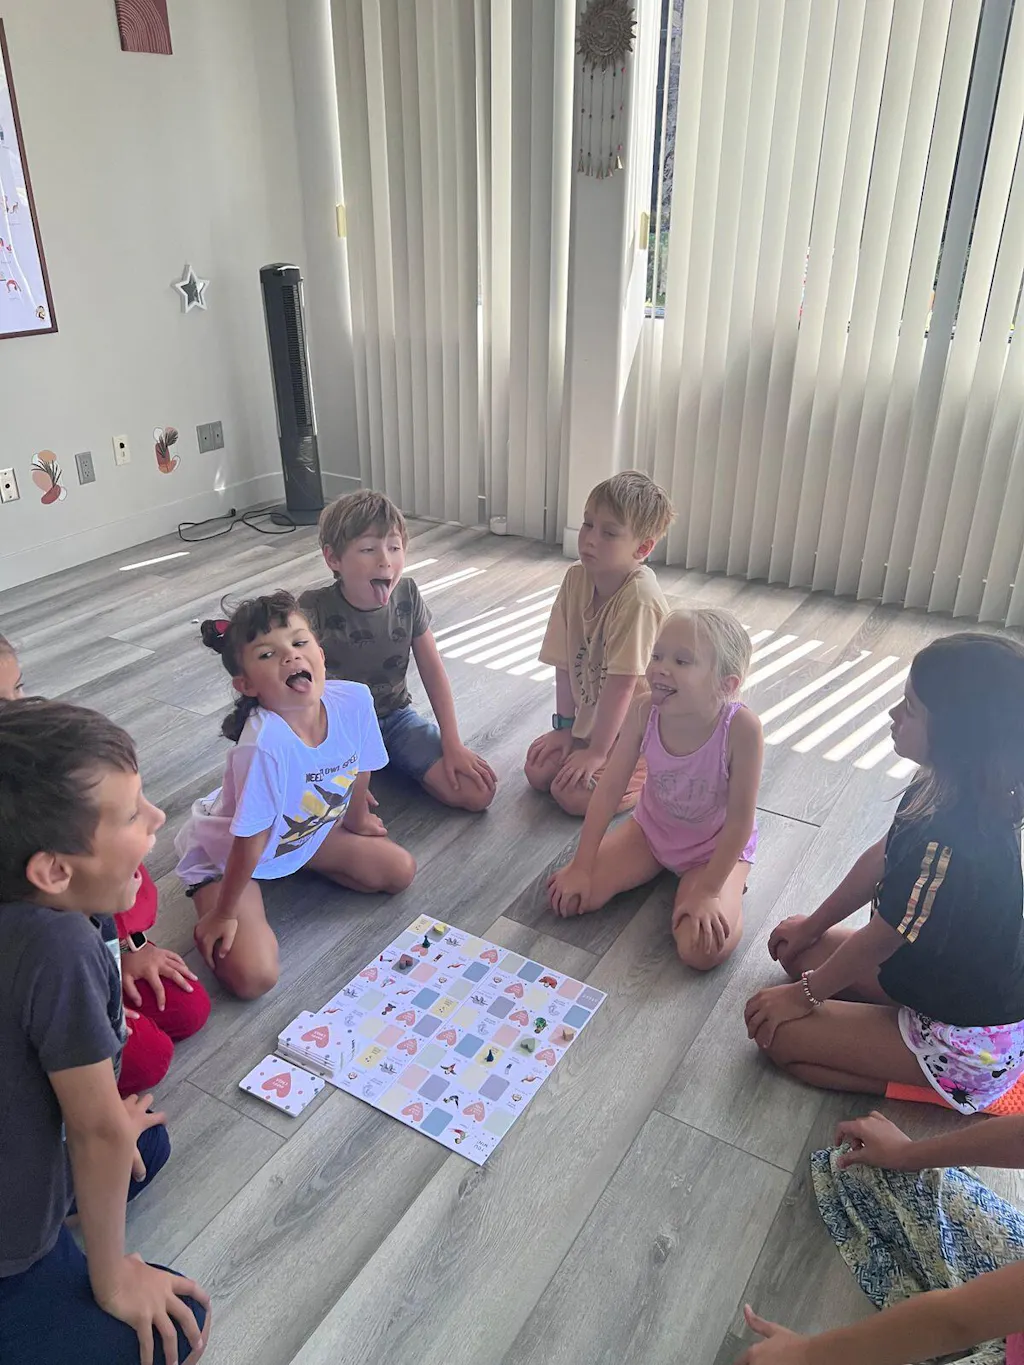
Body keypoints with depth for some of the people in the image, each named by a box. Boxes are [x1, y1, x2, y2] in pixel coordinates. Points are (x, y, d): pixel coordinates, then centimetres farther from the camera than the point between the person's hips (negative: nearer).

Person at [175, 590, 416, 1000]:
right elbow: (251, 839, -29)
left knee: (400, 871, 7)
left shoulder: (354, 700, -24)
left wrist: (355, 818, 16)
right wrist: (224, 913, -15)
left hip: (305, 828, 6)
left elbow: (359, 769, -2)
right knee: (253, 977, -19)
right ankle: (208, 906, 10)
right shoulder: (263, 745, -41)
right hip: (227, 849, -6)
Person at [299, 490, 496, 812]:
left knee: (479, 792, -11)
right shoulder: (314, 609, -21)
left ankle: (389, 762, 11)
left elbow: (433, 671, -3)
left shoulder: (407, 595, -10)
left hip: (397, 717, 4)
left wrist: (453, 745, -6)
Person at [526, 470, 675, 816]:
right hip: (590, 719, 7)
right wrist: (564, 725, 0)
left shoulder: (639, 598, -30)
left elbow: (622, 681, -26)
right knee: (537, 771, 0)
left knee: (573, 794, -17)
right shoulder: (576, 579, -8)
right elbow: (565, 661, -3)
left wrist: (596, 751, -21)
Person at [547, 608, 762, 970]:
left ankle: (725, 889, 9)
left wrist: (707, 892, -23)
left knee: (702, 951, -25)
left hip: (716, 847, -3)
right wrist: (580, 867, -14)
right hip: (651, 828, 4)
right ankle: (662, 869, 14)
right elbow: (609, 788, -15)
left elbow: (740, 819, -25)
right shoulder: (643, 711, -24)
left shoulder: (741, 727, -35)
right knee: (569, 895, -9)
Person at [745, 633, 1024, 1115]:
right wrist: (812, 926, 16)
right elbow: (877, 861, 5)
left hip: (967, 1044, -9)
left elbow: (879, 941, -22)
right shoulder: (939, 793, -9)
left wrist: (807, 993, -6)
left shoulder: (950, 844, -36)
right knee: (801, 951, 14)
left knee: (777, 1030, -9)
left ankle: (933, 1085, -1)